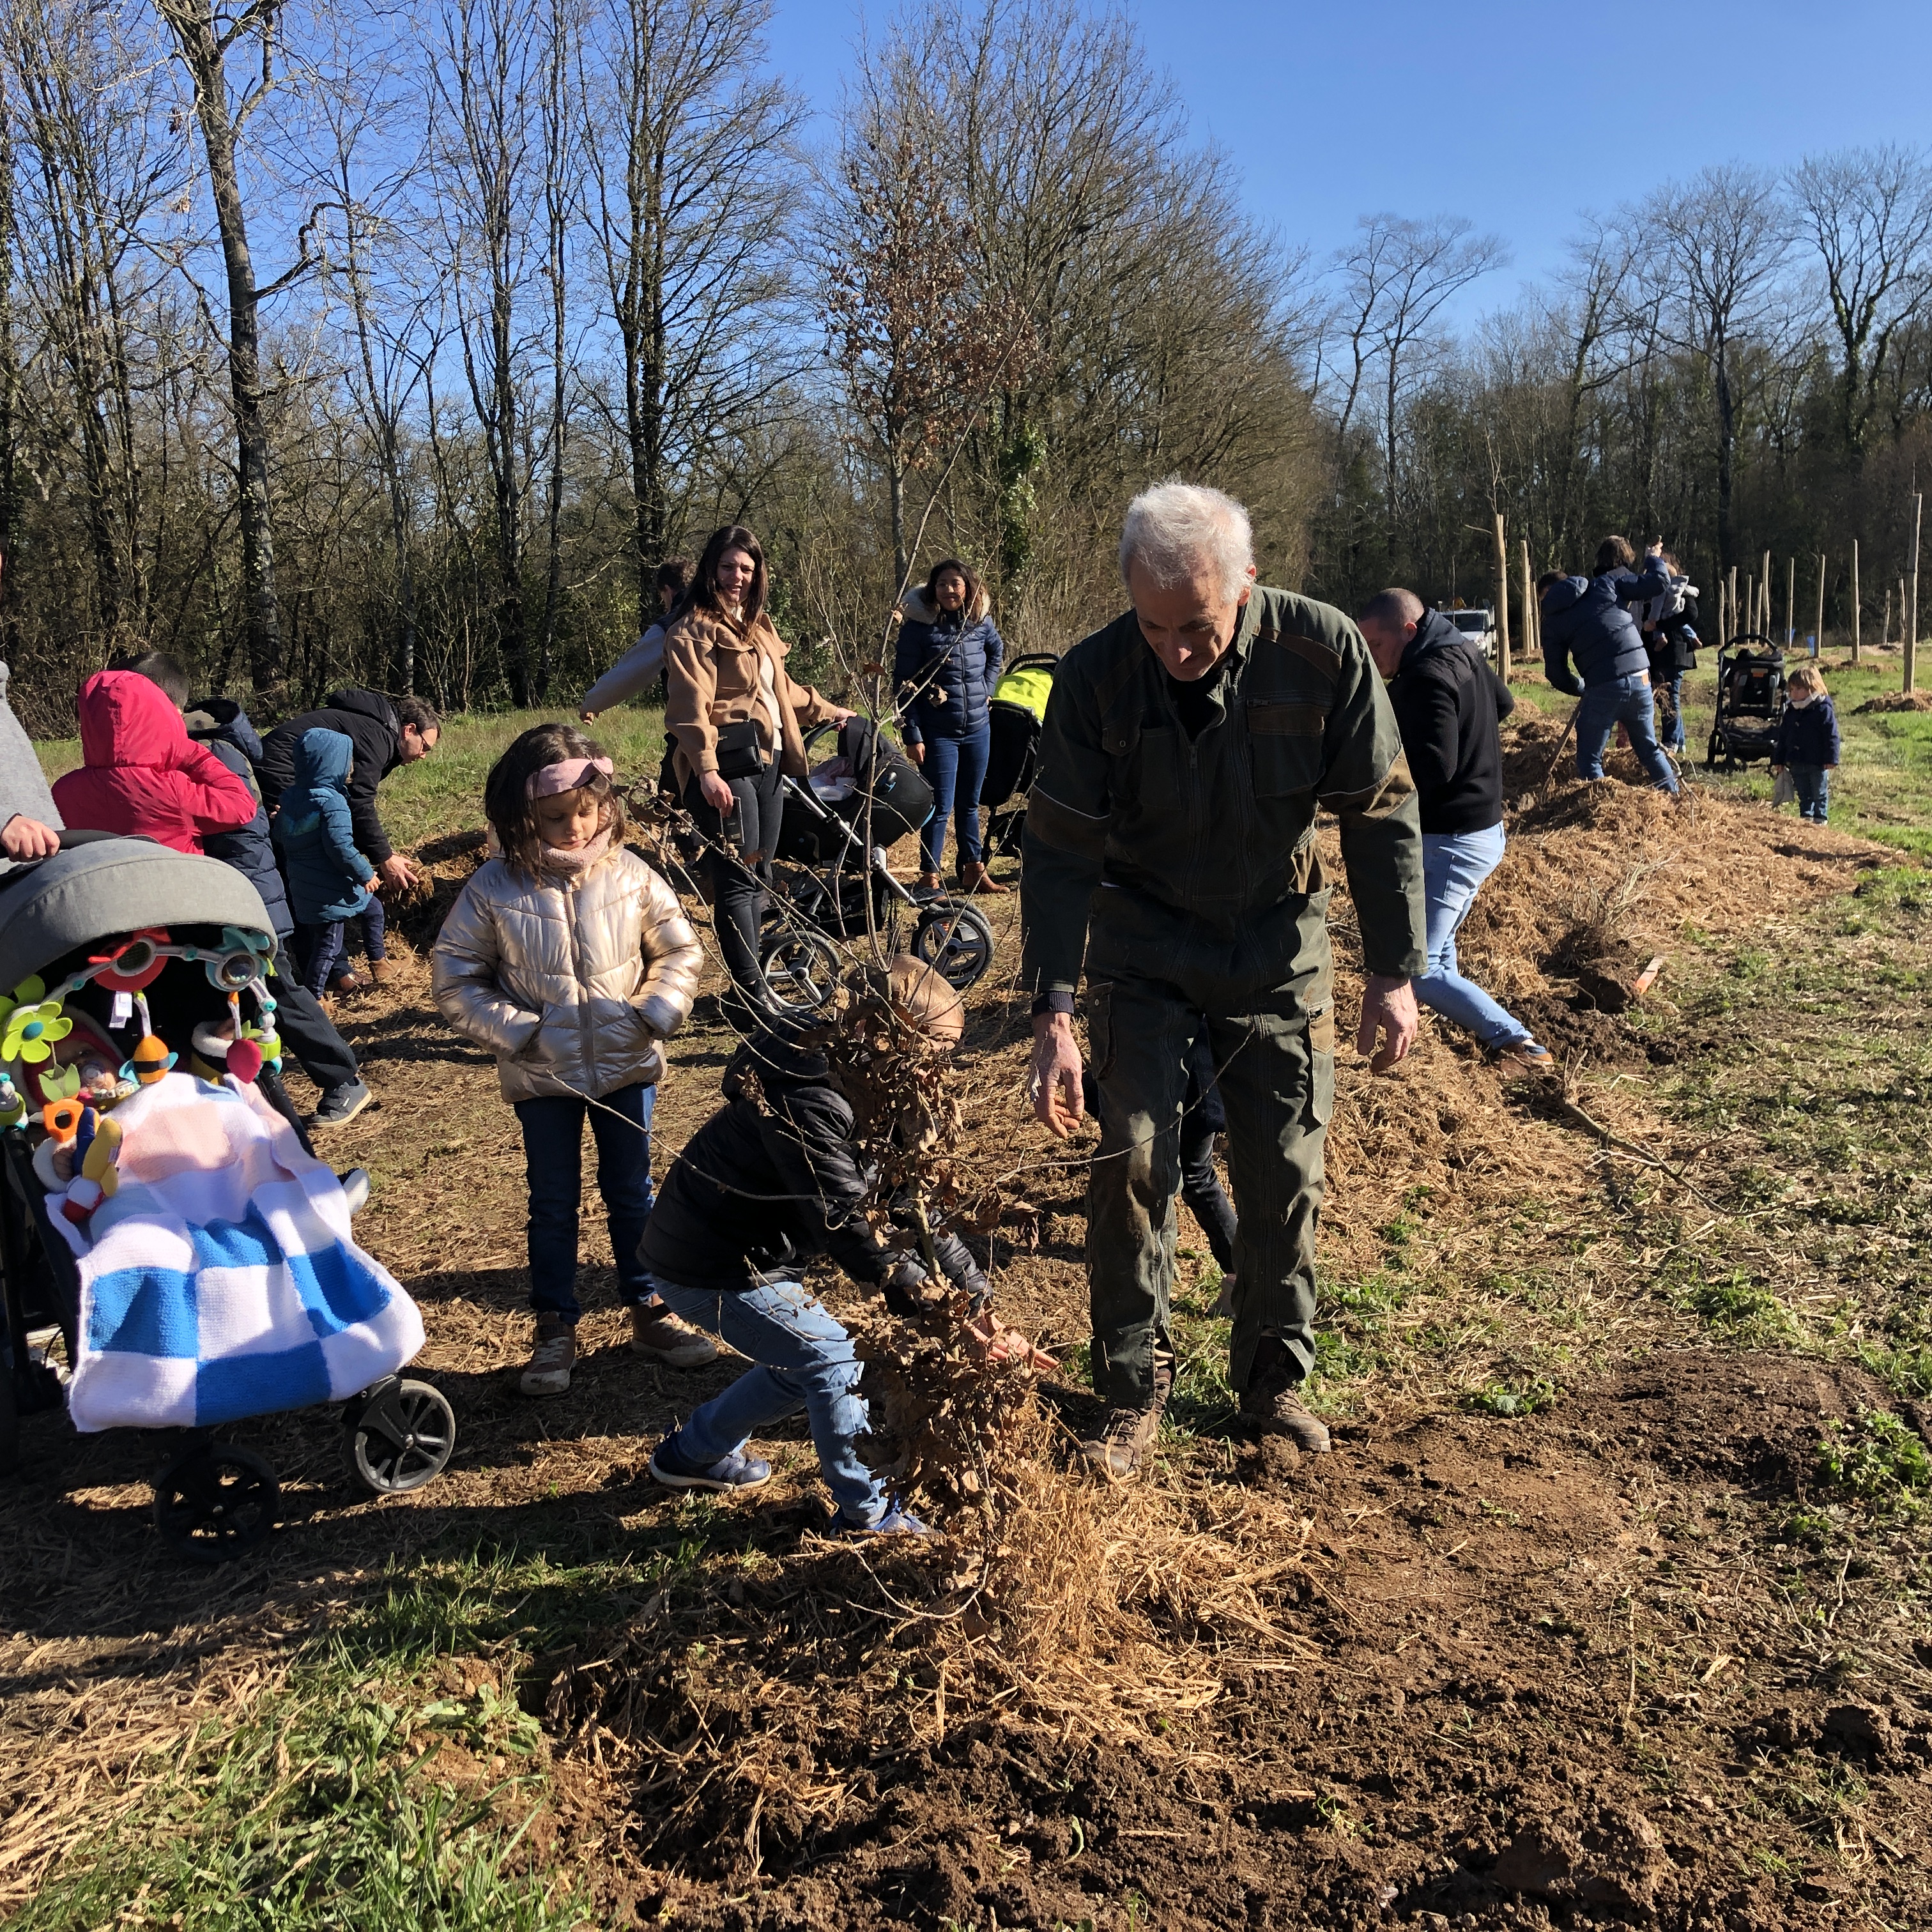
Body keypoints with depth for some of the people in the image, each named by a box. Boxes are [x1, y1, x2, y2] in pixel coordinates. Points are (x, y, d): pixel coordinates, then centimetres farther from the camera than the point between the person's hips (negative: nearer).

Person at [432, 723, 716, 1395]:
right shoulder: (494, 889, -12)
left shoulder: (629, 875, -7)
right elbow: (454, 980, -5)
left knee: (631, 1193, 14)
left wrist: (655, 1013, -10)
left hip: (625, 1064, 1)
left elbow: (680, 950, 4)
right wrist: (515, 1031, -15)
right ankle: (556, 1329, 25)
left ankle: (649, 1311, 29)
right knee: (553, 1202, 11)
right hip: (542, 1075, -1)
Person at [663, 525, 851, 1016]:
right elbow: (691, 706, -18)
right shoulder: (693, 629, -7)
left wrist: (825, 710, 43)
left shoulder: (758, 625, 21)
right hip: (726, 766, -9)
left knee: (758, 874, 11)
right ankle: (753, 995, -6)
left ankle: (747, 983, 21)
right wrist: (706, 769, -29)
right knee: (737, 878, -9)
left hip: (767, 759, 9)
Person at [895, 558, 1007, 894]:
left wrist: (986, 687, 11)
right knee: (940, 807, -4)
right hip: (938, 733, -4)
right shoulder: (918, 626, -9)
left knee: (969, 804, 14)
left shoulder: (981, 622, 3)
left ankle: (973, 871, 23)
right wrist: (912, 735, -13)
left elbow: (997, 652, 25)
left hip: (978, 729, 4)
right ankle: (929, 878, 4)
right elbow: (904, 684, -8)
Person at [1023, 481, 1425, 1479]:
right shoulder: (1095, 676, -20)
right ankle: (1134, 1392, 11)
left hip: (1279, 947, 1)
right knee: (1132, 1163, -7)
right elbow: (1060, 850, -17)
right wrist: (1053, 1012, -24)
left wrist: (1393, 973, -10)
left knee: (1285, 1173, 5)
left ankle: (1275, 1378, 25)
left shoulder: (1324, 651, -19)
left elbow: (1381, 814, -9)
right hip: (1144, 953, -1)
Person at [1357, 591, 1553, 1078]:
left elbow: (1433, 770, -29)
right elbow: (1503, 704, 29)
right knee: (1435, 949, 23)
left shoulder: (1427, 677, -21)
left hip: (1450, 842, -11)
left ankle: (1521, 1047, -10)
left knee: (1415, 968, -11)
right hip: (1482, 827, 11)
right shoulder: (1462, 656, 10)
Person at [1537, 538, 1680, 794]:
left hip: (1603, 688, -4)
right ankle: (1674, 798, 27)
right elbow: (1659, 583, 8)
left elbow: (1556, 672, 5)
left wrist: (1581, 689, 24)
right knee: (1649, 748, 22)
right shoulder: (1608, 583, 12)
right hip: (1639, 679, 4)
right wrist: (1654, 558, 29)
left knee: (1589, 759, 9)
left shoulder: (1553, 620, 7)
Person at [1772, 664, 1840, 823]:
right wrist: (1779, 761, 12)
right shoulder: (1791, 712, 9)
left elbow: (1832, 736, -12)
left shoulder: (1823, 710, -9)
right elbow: (1783, 737, 14)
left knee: (1820, 795, 4)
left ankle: (1820, 820, 10)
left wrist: (1831, 759, -17)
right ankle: (1805, 818, 20)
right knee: (1804, 795, 13)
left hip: (1818, 763, -6)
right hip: (1796, 763, 6)